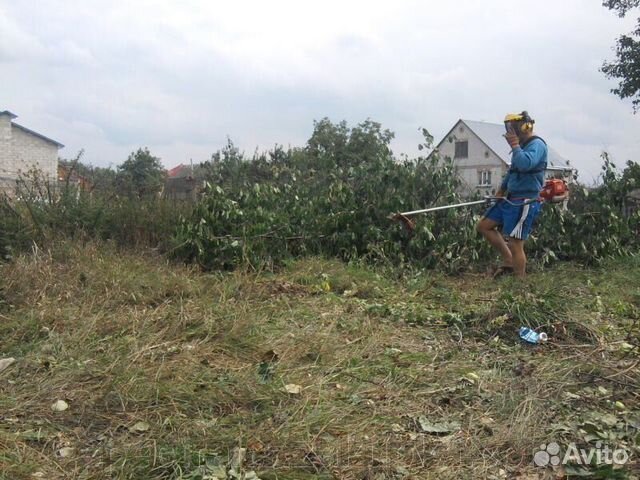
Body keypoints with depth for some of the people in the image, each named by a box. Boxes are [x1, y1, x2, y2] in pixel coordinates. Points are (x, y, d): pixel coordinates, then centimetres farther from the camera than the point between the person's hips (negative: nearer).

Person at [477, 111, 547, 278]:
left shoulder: (537, 145, -13)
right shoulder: (524, 145, 15)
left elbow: (525, 164, -34)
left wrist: (515, 146, -21)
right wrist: (502, 189, 31)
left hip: (525, 203, -10)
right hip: (510, 199, 10)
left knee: (515, 244, -9)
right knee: (483, 226, 11)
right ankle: (509, 261, 15)